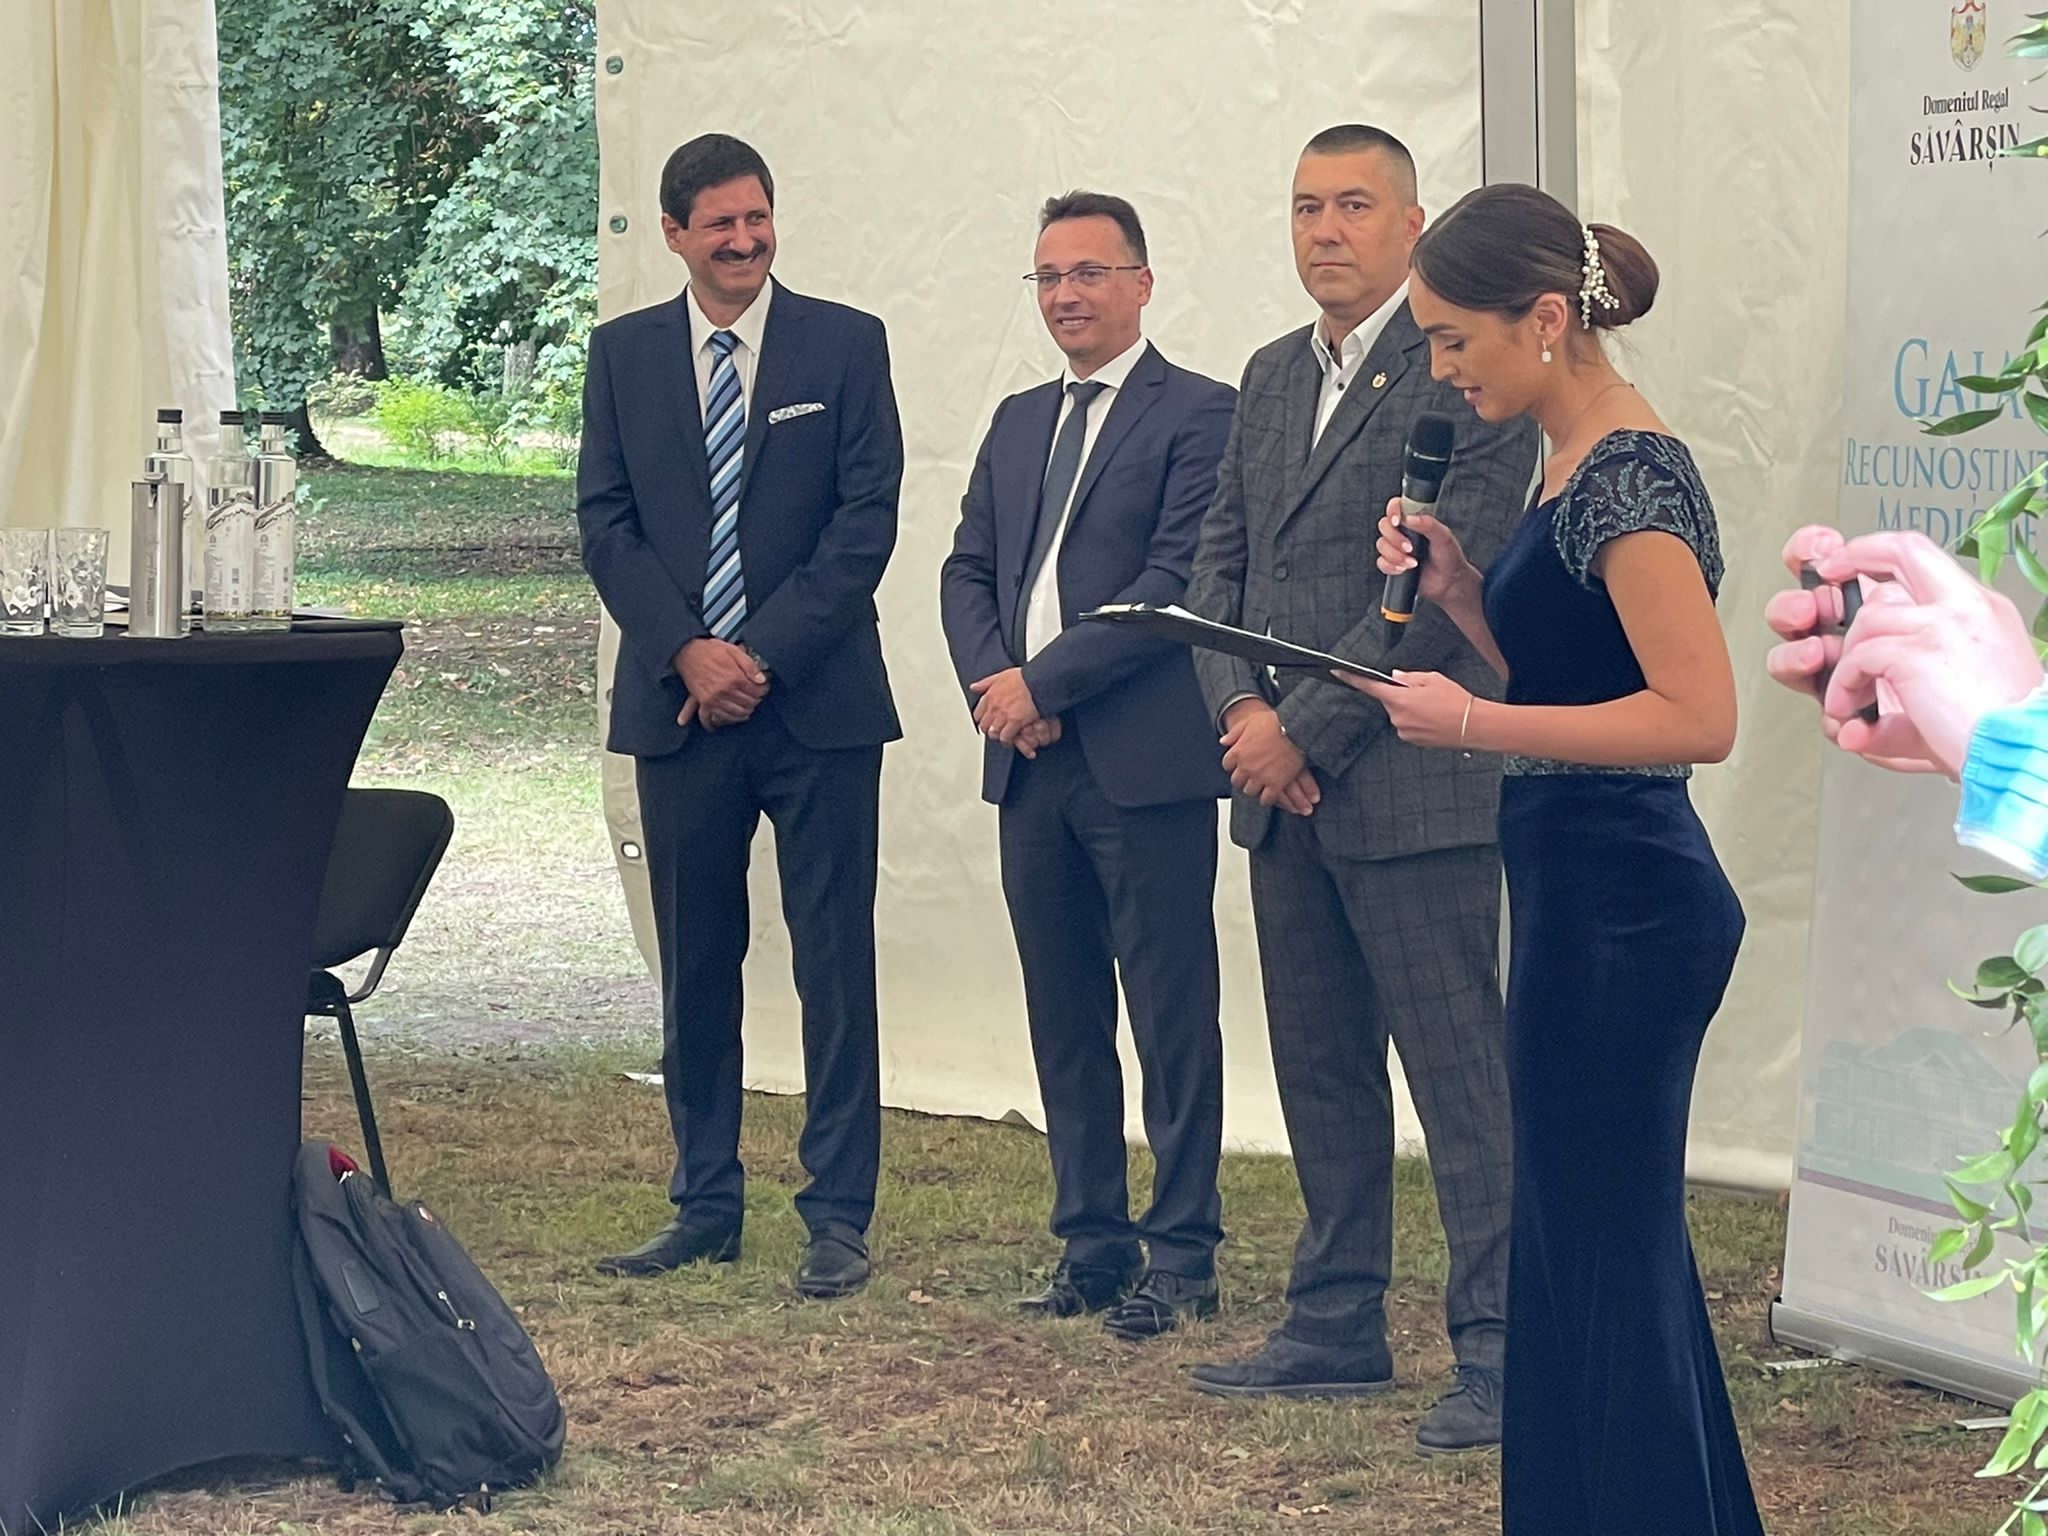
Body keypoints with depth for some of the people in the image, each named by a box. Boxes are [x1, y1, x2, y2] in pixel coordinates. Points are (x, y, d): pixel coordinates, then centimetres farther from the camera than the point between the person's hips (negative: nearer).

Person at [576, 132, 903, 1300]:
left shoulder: (845, 345, 2)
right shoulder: (624, 353, 8)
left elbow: (867, 516, -3)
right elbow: (607, 521, 5)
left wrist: (766, 654, -11)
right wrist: (687, 653, -8)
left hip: (818, 703, -2)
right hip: (678, 702, 2)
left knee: (835, 962, -1)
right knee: (695, 965, 8)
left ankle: (839, 1217, 3)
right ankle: (707, 1207, 16)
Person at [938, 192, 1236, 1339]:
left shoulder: (1199, 415, -5)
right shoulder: (1018, 424, 18)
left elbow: (1178, 579, -13)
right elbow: (968, 569, 16)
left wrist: (1044, 681, -14)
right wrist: (991, 678, -4)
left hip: (1146, 764, -7)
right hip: (1032, 765, 7)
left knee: (1173, 1019, -2)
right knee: (1064, 1020, 10)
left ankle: (1181, 1256, 3)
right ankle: (1091, 1244, 17)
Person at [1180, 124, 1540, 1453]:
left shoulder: (1465, 373, -9)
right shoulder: (1273, 377, 16)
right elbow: (1220, 562, 16)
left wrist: (1307, 732, -14)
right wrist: (1240, 708, -2)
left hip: (1411, 788, -8)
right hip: (1286, 793, 8)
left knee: (1462, 1080, -6)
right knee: (1321, 1077, 14)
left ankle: (1501, 1350, -3)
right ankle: (1339, 1328, 22)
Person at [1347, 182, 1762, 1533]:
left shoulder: (1632, 478, -17)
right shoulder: (1577, 468, 12)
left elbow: (1700, 714, -24)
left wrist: (1473, 724, -23)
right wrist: (1461, 593, 5)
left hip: (1615, 910, -10)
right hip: (1590, 896, 10)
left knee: (1599, 1255, -2)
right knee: (1620, 1243, 17)